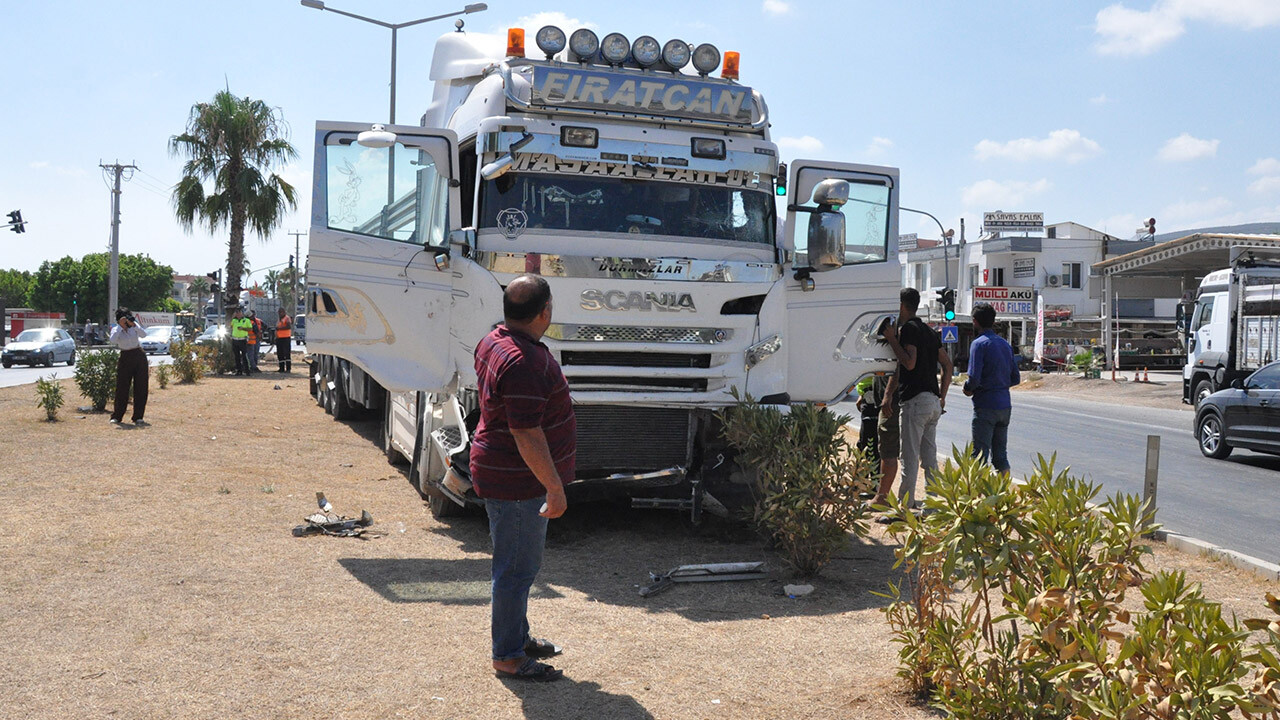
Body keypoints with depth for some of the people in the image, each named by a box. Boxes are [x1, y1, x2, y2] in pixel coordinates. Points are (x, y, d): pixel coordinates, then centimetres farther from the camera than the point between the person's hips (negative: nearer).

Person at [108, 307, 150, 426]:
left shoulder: (135, 326, 5)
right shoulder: (116, 330, 0)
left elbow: (144, 334, -13)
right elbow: (113, 341, -21)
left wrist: (133, 324, -22)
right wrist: (120, 326, -19)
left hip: (140, 357, 2)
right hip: (125, 359, -2)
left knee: (141, 388, 0)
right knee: (122, 388, -1)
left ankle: (138, 417, 6)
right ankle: (116, 417, 9)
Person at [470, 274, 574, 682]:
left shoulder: (495, 341, 7)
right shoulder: (524, 364, -27)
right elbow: (527, 436, -28)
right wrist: (555, 487, -23)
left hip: (502, 471, 11)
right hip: (517, 481, -11)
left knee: (520, 563, 22)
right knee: (517, 568, 0)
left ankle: (517, 636, 36)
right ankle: (508, 656, 12)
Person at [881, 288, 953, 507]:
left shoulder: (908, 328, -8)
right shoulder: (929, 330, 19)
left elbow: (909, 363, -20)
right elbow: (947, 365, 18)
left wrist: (892, 340, -12)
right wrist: (942, 397, 20)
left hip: (914, 400, -8)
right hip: (934, 402, 8)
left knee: (909, 457, -6)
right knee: (929, 456, 11)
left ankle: (904, 504, -4)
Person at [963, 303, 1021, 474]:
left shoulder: (979, 344, -10)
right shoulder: (1005, 344, 14)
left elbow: (974, 378, -18)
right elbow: (1015, 378, 16)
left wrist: (968, 388, 1)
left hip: (985, 406, -7)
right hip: (1005, 405, 7)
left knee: (980, 454, -4)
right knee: (1001, 455, 12)